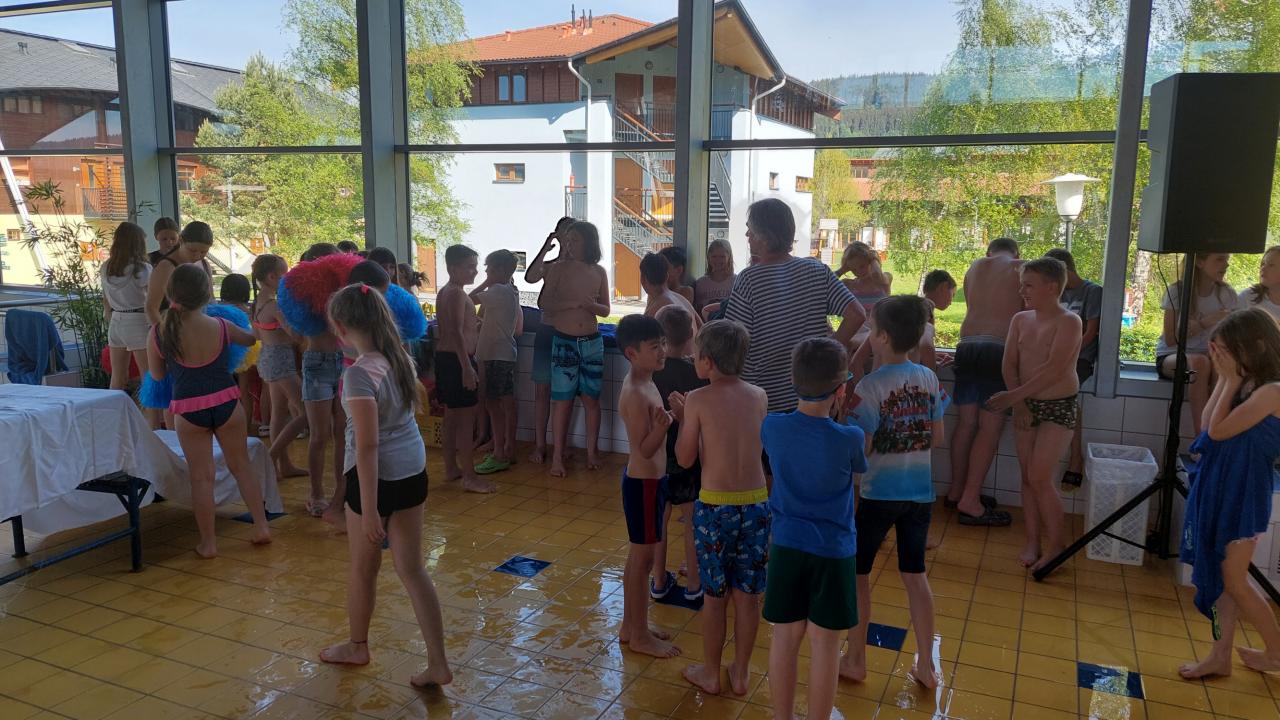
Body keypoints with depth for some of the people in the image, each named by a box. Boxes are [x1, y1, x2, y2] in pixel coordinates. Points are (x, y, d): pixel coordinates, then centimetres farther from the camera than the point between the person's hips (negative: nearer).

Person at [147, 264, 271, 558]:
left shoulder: (159, 334, -10)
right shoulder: (221, 327, -9)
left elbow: (157, 374, 5)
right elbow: (250, 339, 13)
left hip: (188, 410, -1)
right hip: (226, 403, 1)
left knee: (201, 477, 9)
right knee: (241, 466, 17)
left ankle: (208, 542, 15)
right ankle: (261, 526, 19)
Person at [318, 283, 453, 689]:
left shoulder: (359, 374, -22)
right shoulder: (399, 357, 1)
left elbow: (367, 446, -24)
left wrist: (369, 510, -20)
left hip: (377, 476, -7)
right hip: (413, 470, 7)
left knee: (363, 568, 17)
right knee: (411, 568, 12)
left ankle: (357, 647, 41)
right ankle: (438, 664, 13)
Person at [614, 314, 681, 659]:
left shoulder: (642, 383, 7)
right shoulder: (636, 394, -24)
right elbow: (646, 448, -25)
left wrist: (670, 414, 17)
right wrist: (663, 425, -40)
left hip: (647, 479, 10)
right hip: (644, 483, -10)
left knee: (637, 557, 18)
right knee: (643, 559, 3)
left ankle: (631, 625, 31)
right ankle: (640, 635, 16)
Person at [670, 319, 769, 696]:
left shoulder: (699, 400, -11)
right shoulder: (759, 396, 1)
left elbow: (685, 459, -6)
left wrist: (682, 418, 9)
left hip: (715, 507, -3)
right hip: (756, 504, 4)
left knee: (715, 595, 11)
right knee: (748, 594, 13)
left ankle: (710, 673, 26)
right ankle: (740, 673, 27)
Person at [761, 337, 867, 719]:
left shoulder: (772, 427, -10)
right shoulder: (849, 438, -18)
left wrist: (820, 407, 10)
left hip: (786, 546, 3)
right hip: (833, 551, -3)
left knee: (785, 638, 13)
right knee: (824, 644, 9)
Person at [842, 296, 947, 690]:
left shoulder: (871, 386, -18)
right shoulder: (929, 378, -1)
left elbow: (862, 448, -18)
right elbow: (937, 437, 6)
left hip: (880, 494, -5)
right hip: (920, 492, 5)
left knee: (858, 573, 12)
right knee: (915, 575, 16)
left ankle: (856, 661, 22)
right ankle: (926, 666, 23)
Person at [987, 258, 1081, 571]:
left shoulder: (1068, 322, -14)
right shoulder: (1020, 319, 5)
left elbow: (1053, 370, -23)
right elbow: (1009, 365, 1)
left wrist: (1013, 396, -22)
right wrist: (1019, 405, -10)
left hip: (1060, 406, -6)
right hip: (1026, 404, 6)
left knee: (1039, 477, -10)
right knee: (1027, 476, 6)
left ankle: (1057, 544, 6)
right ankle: (1033, 543, 15)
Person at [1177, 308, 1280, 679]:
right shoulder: (1246, 384, 6)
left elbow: (1218, 430, -21)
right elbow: (1207, 424, 5)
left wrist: (1231, 379, -15)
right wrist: (1225, 378, 1)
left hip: (1243, 498, -8)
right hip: (1220, 491, 8)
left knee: (1234, 581, 4)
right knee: (1221, 577, 12)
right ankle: (1221, 655, 20)